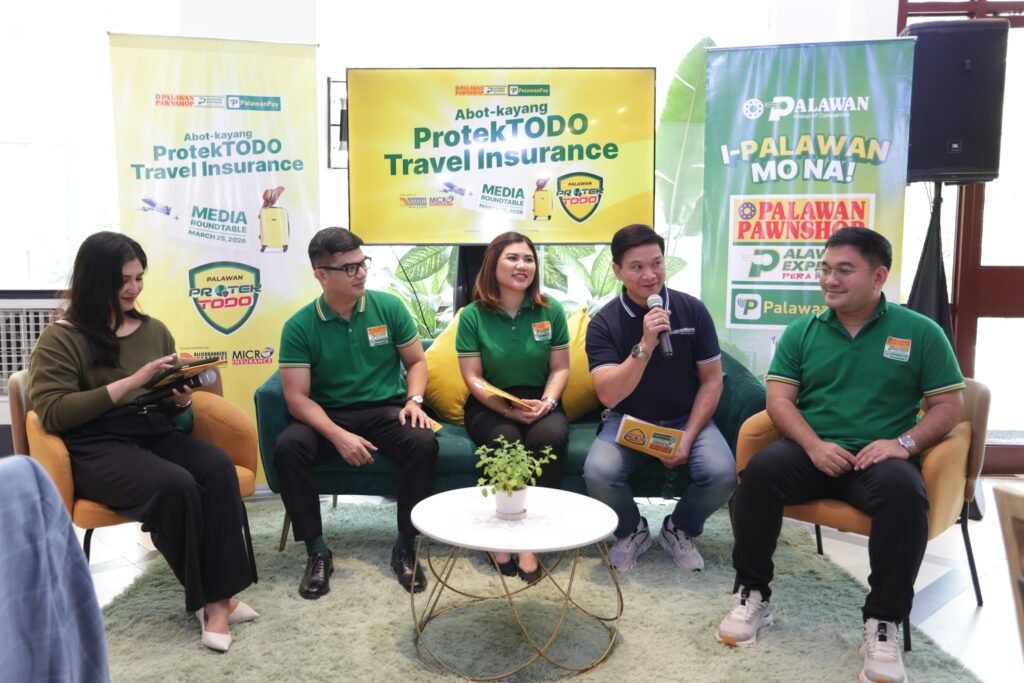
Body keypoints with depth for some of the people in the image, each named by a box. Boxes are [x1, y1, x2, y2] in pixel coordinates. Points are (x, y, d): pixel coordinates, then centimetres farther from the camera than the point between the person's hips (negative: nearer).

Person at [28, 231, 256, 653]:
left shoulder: (154, 330, 17)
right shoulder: (61, 338, 0)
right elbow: (52, 413, -12)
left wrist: (181, 399, -4)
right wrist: (129, 383, -16)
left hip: (155, 433, 5)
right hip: (95, 447, -5)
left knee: (219, 467, -28)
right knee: (176, 485, -34)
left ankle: (220, 596, -25)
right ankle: (209, 599, -15)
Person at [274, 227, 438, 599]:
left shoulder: (389, 307, -1)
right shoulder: (299, 326, -6)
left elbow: (416, 361, 7)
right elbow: (297, 397, -10)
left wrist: (414, 400, -14)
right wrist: (339, 436, -25)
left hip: (387, 409, 1)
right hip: (329, 416, 0)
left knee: (424, 442, -30)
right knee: (287, 447, -29)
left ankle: (405, 546, -12)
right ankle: (317, 550, -12)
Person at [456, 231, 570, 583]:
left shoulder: (551, 310, 2)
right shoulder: (473, 315, -3)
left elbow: (560, 368, 5)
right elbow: (473, 377, -6)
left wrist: (546, 403, -14)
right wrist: (509, 410, -20)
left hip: (541, 403, 1)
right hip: (490, 405, -1)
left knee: (548, 438, -31)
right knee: (505, 441, -33)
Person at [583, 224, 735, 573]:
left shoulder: (692, 310, -6)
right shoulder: (603, 323, -11)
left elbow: (711, 381, -1)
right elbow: (609, 396, -21)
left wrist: (687, 438, -12)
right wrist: (645, 346, -33)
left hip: (686, 418, 1)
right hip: (627, 421, -1)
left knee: (722, 474, -26)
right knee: (598, 473, -28)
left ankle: (679, 530, 9)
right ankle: (631, 531, 7)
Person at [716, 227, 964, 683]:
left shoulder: (919, 331, 6)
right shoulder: (802, 331, 9)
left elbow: (950, 404, 3)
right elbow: (779, 398, 3)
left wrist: (904, 443, -14)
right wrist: (814, 445, -14)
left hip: (879, 459, -1)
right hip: (812, 451, 2)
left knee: (904, 492, -35)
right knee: (759, 472, -29)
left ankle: (883, 622, -19)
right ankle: (752, 594, -12)